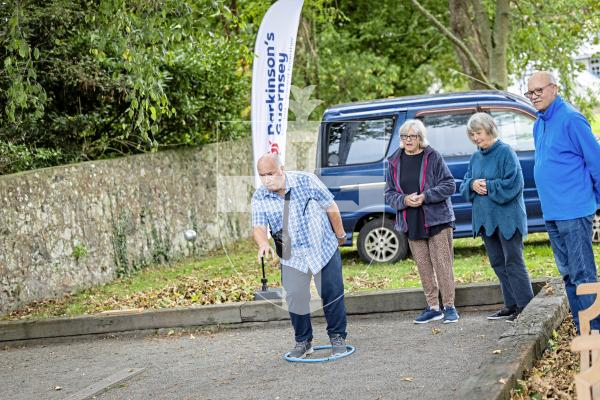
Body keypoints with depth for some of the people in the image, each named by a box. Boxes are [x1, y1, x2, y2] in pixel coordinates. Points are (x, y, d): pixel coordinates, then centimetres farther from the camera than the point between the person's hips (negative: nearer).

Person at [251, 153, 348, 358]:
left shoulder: (306, 181, -14)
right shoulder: (259, 197, -7)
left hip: (323, 249, -2)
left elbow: (331, 208, -3)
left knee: (333, 294, 2)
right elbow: (258, 227, -17)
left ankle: (337, 337, 19)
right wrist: (263, 243, -39)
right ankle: (303, 341, 14)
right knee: (295, 298, -5)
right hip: (291, 257, 2)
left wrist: (340, 235, 6)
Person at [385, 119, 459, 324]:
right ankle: (433, 307, 17)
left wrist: (426, 196, -17)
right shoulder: (394, 162, 7)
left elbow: (449, 185, -6)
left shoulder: (433, 157, -4)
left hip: (437, 220, -4)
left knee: (442, 264, -4)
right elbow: (389, 193, 8)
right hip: (412, 223, 4)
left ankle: (449, 307, 3)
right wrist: (404, 200, -12)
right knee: (423, 266, 8)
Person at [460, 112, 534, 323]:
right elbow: (465, 184, 15)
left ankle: (525, 306, -4)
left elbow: (513, 184, -17)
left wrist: (487, 186, -14)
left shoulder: (505, 152, -10)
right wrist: (473, 185, -6)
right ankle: (511, 305, 18)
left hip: (507, 217, -8)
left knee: (513, 262, -8)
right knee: (498, 263, 11)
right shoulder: (475, 157, 12)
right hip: (485, 218, 8)